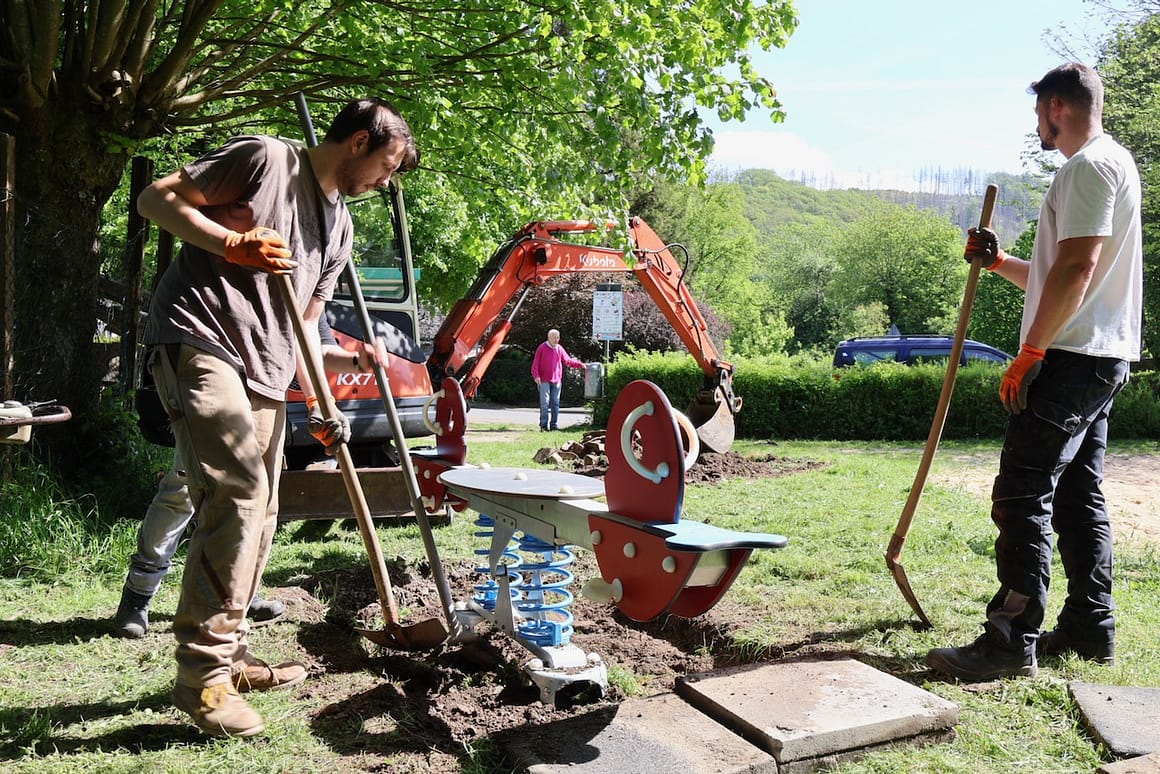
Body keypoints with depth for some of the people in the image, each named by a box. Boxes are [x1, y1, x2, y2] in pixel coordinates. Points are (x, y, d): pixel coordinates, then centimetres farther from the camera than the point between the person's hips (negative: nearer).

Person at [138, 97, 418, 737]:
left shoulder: (339, 227, 20)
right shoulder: (266, 159, -2)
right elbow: (156, 198, -4)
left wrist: (319, 406, 13)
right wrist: (234, 244, -18)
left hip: (265, 373, 8)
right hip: (200, 341, -8)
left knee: (257, 516, 8)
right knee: (239, 490, -20)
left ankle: (229, 657, 22)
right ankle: (202, 674, -11)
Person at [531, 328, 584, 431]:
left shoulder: (559, 348, 8)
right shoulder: (542, 348, -3)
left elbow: (568, 361, 15)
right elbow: (535, 363, -4)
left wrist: (580, 365, 7)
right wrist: (536, 375, -16)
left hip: (556, 380, 4)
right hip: (544, 381, -4)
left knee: (555, 403, 6)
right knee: (544, 403, -6)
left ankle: (554, 425, 11)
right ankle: (543, 425, -4)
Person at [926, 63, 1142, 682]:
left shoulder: (1090, 166, -10)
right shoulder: (1112, 166, 24)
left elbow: (1076, 269, -21)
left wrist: (1030, 353, -21)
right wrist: (1000, 262, 15)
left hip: (1072, 358, -11)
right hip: (1101, 360, 11)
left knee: (1023, 496, -11)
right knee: (1078, 496, 13)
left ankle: (1012, 640, -9)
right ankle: (1091, 628, 20)